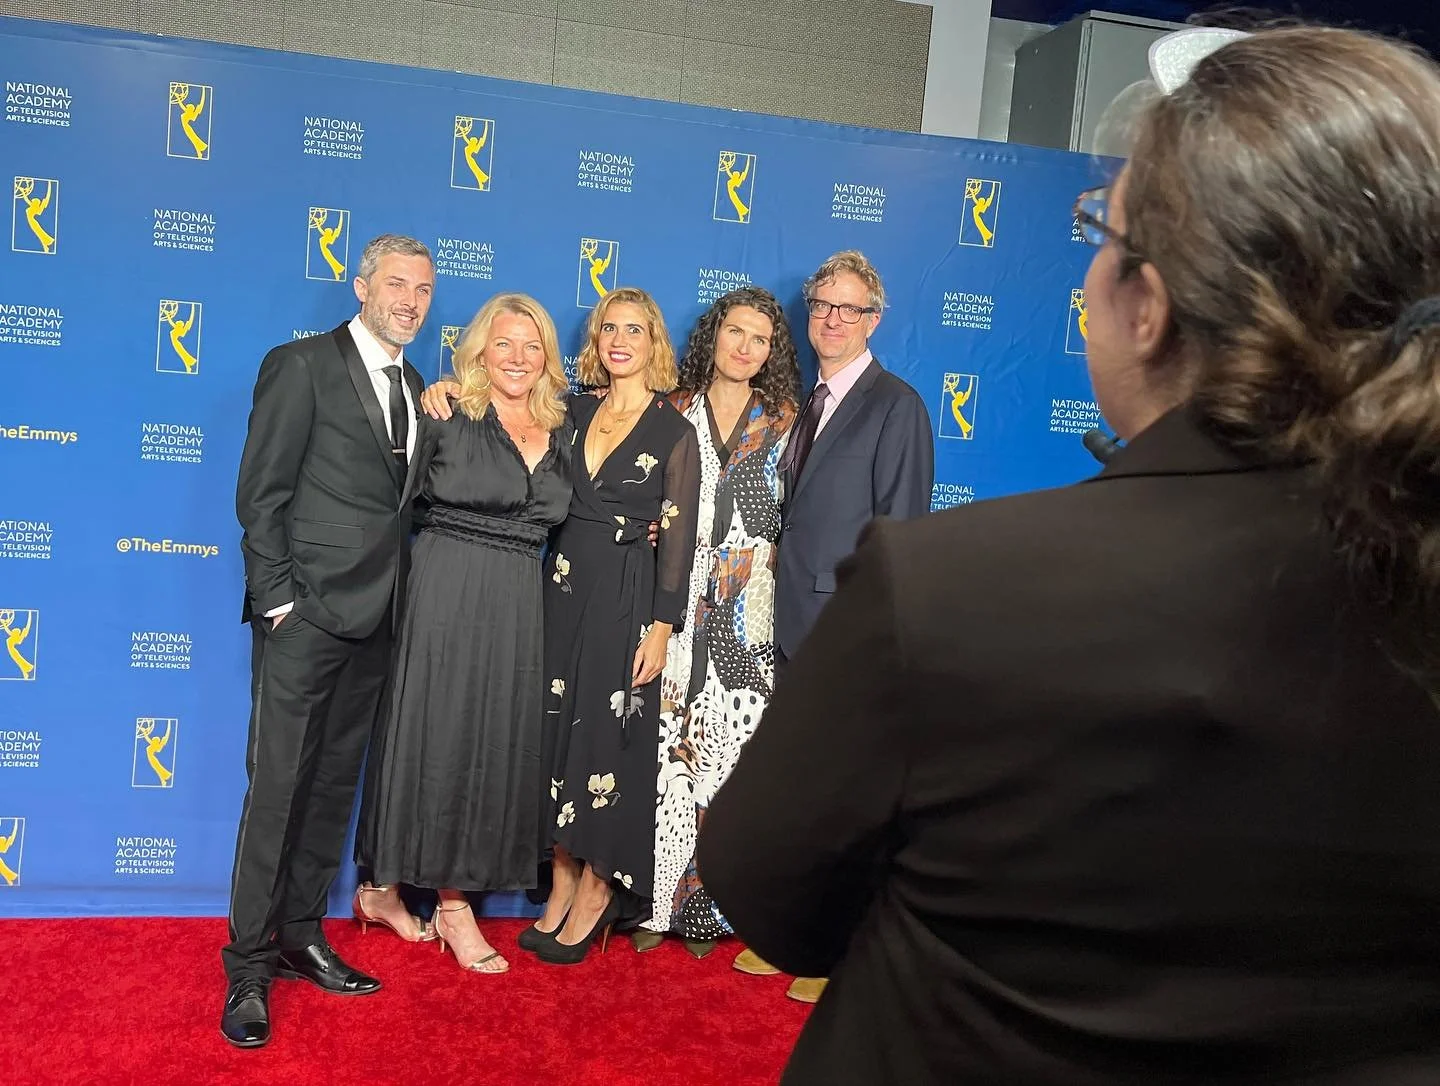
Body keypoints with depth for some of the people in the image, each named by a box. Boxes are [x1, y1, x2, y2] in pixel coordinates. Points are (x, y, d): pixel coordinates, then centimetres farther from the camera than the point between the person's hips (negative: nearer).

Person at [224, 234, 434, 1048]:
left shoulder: (414, 388, 15)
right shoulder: (302, 365, -4)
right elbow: (260, 493, -9)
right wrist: (278, 598, -13)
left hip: (376, 616, 7)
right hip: (308, 611, -7)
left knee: (335, 783, 13)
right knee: (278, 785, -3)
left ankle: (301, 936, 25)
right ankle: (249, 966, 8)